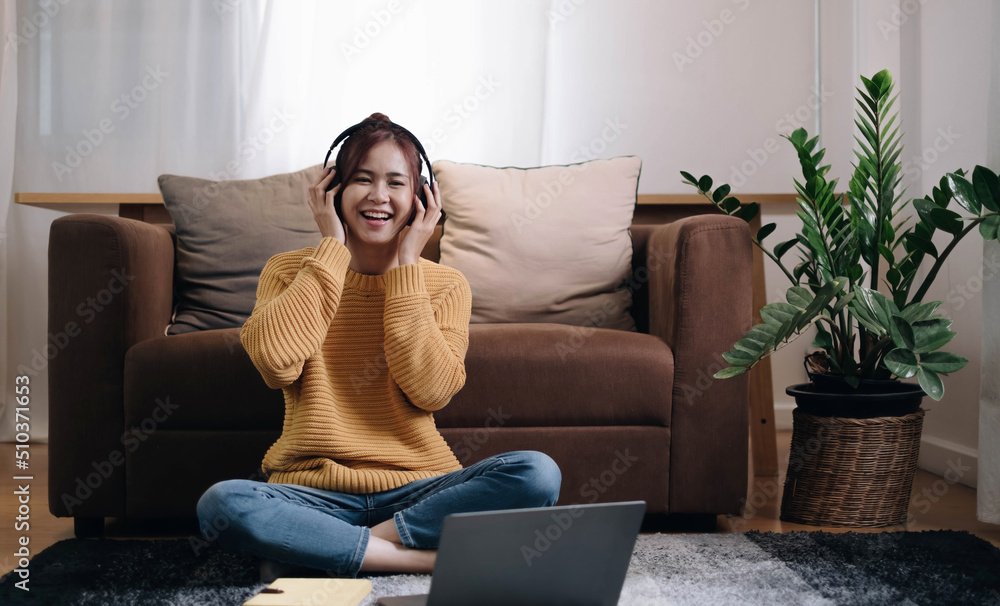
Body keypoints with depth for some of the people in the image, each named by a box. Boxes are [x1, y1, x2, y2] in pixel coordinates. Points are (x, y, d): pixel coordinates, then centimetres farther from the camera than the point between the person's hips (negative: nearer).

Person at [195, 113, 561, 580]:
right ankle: (424, 556, -24)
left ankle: (320, 550, -19)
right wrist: (332, 249, -10)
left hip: (416, 488, 1)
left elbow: (431, 391, -12)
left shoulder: (445, 284, 6)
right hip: (313, 493, -1)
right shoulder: (289, 271, 5)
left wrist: (406, 266, -8)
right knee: (220, 503, -32)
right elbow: (276, 364, -17)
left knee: (537, 473, -25)